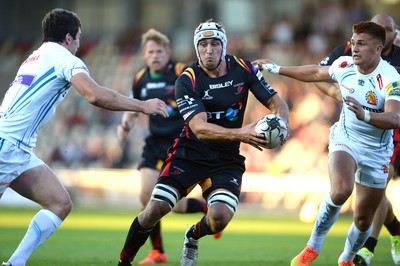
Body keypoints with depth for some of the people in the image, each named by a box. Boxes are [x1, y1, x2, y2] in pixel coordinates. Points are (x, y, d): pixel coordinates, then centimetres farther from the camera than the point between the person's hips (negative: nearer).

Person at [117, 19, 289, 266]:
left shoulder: (242, 69, -5)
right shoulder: (187, 81, -14)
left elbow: (277, 102, 1)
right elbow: (200, 128, -26)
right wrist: (240, 133, -40)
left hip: (227, 159, 2)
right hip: (190, 153, -2)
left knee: (220, 218, -19)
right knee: (156, 208, -16)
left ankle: (193, 237, 18)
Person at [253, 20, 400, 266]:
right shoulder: (345, 65, -8)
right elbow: (316, 72, 15)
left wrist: (365, 115, -58)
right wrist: (277, 69, 23)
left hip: (376, 153, -1)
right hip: (345, 139, 2)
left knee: (363, 220, 8)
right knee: (340, 191, -31)